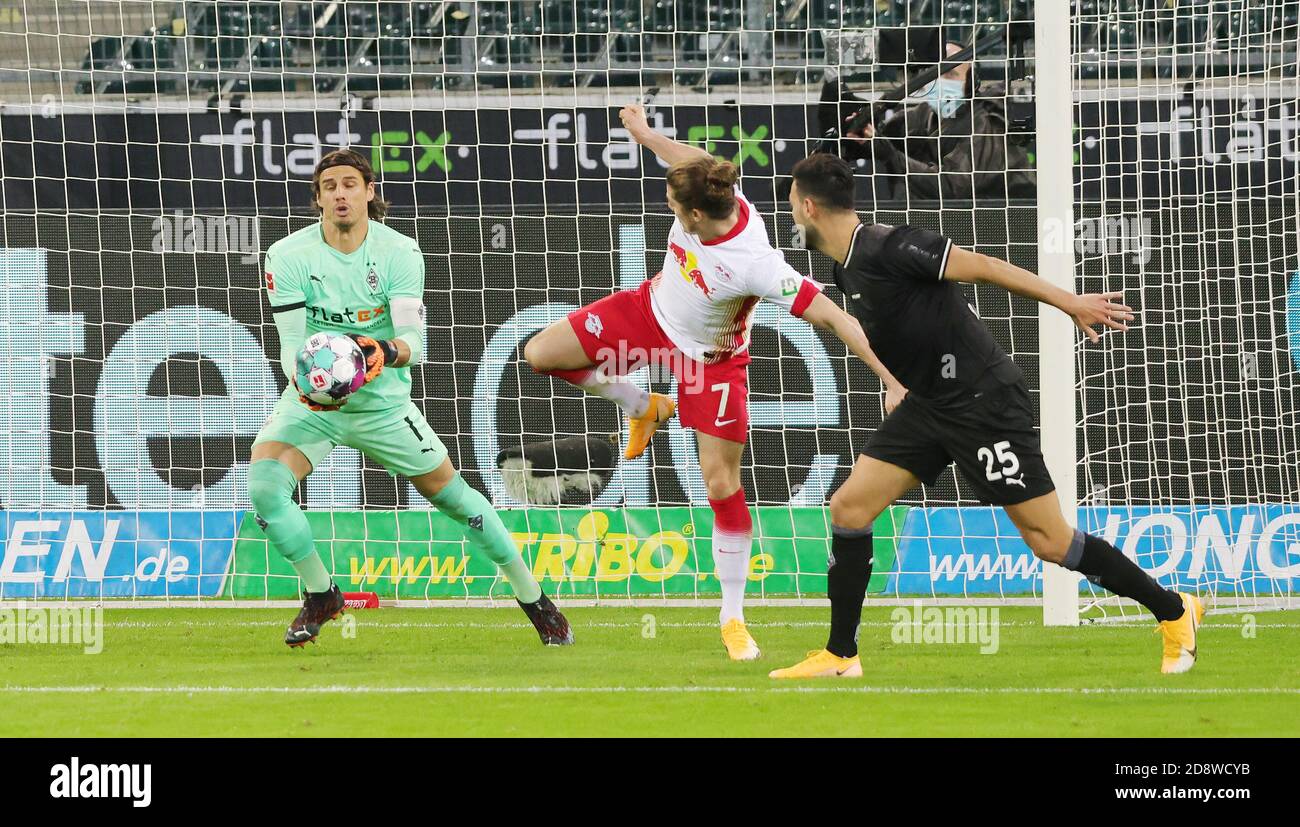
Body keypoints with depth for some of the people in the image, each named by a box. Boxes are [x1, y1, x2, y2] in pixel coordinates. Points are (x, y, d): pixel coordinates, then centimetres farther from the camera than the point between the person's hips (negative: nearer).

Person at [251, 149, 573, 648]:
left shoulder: (399, 252, -12)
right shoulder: (288, 256, -11)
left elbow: (414, 339, -20)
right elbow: (291, 341, -14)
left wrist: (387, 353, -44)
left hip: (383, 402, 0)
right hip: (314, 400, 0)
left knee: (452, 493, 3)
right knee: (263, 483, -23)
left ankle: (534, 600, 20)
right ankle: (320, 594, -2)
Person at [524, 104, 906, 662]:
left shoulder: (756, 264, -42)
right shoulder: (715, 192, -26)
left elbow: (833, 317, -41)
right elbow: (692, 159, -1)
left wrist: (891, 378, -44)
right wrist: (643, 132, 17)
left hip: (711, 358, -6)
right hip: (650, 310, 6)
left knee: (722, 481, -7)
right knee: (539, 355, 4)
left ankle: (733, 616, 6)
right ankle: (644, 409, 27)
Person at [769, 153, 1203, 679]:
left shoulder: (887, 249, -21)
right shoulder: (847, 270, 7)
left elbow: (982, 267, -19)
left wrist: (1071, 304, -18)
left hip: (983, 402, -9)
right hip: (929, 406, 9)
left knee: (1049, 541, -6)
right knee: (849, 508, 1)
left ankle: (1174, 612, 9)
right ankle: (840, 657, 10)